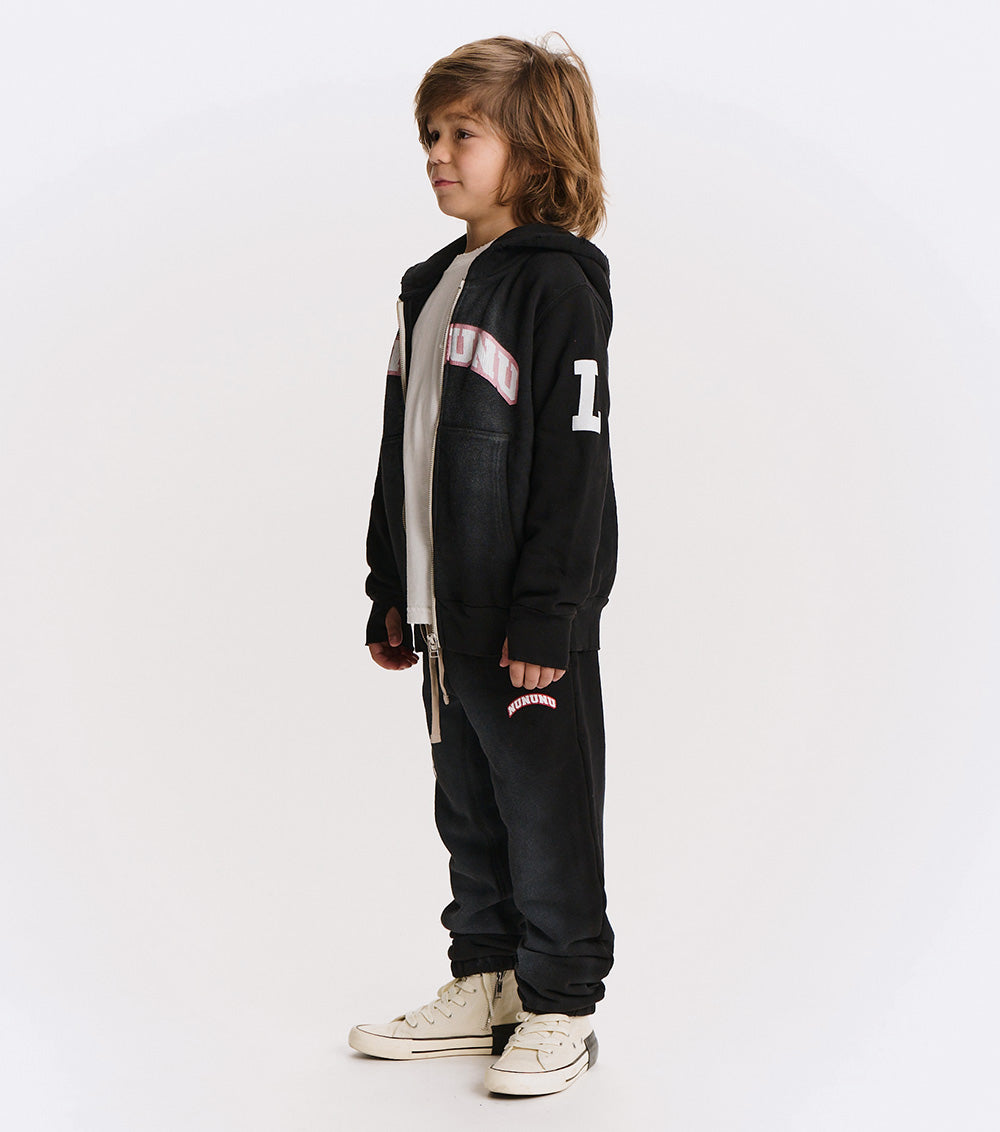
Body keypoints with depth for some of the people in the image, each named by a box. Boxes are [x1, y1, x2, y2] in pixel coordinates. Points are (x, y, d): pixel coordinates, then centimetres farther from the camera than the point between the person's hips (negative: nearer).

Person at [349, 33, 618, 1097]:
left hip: (529, 616, -8)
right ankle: (483, 984, 29)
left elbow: (573, 461, -16)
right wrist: (390, 591, 17)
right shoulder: (431, 288, 14)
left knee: (545, 809, 3)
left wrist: (546, 618, -19)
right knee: (469, 809, 16)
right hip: (444, 610, 8)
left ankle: (560, 1007, 15)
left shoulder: (558, 285, -11)